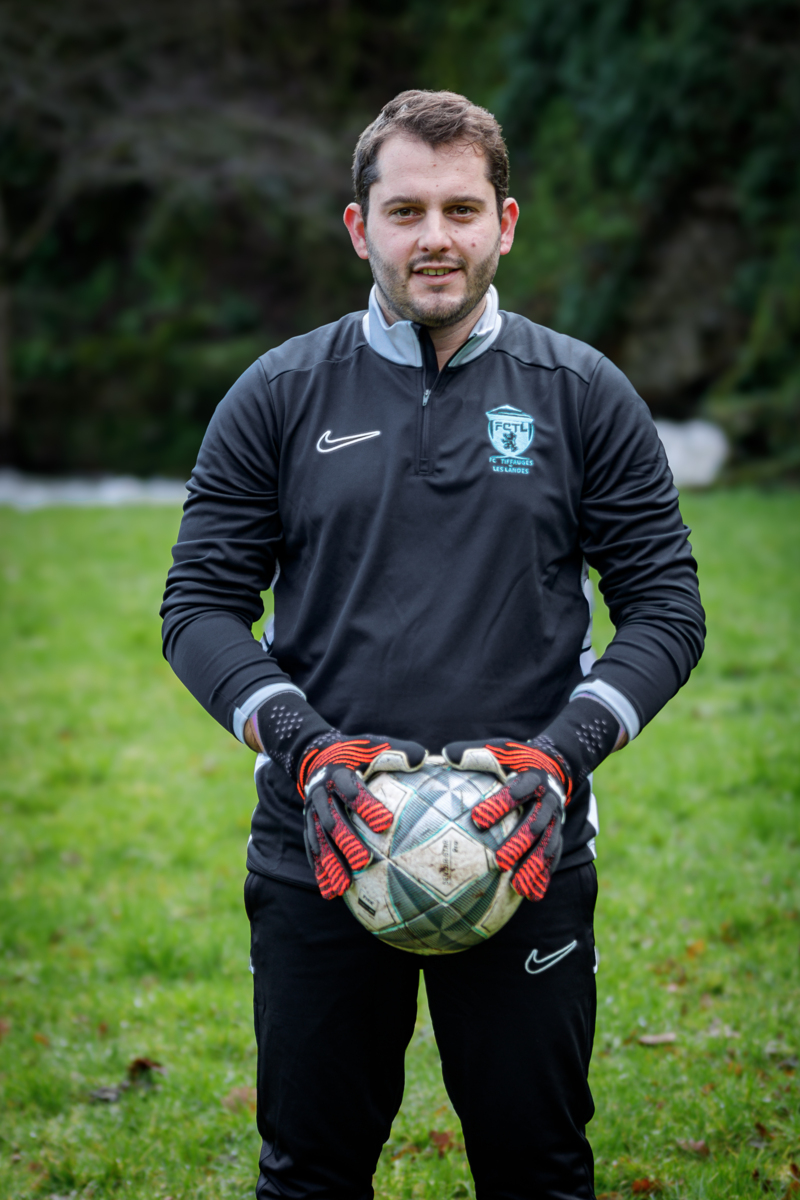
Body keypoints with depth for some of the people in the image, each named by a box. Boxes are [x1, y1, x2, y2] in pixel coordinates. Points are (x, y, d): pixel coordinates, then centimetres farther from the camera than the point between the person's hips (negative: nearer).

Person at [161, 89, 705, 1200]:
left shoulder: (583, 397, 3)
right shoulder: (280, 396, 4)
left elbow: (665, 605, 3)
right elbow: (201, 603, 3)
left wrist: (566, 753, -13)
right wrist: (302, 747, -13)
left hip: (527, 854, 0)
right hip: (319, 855, 1)